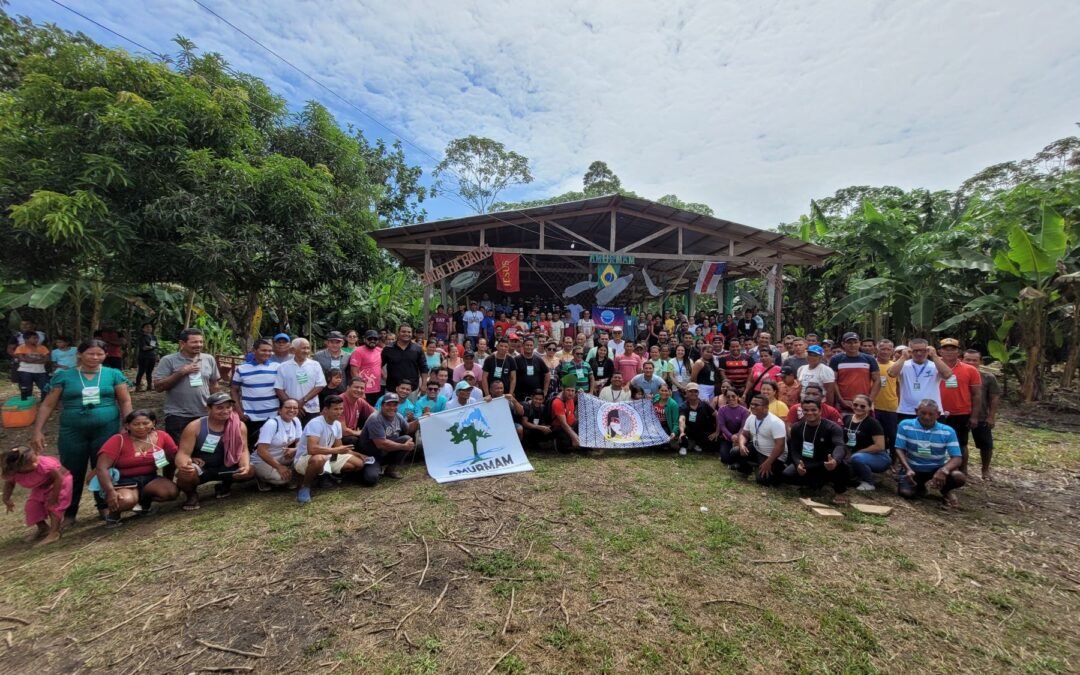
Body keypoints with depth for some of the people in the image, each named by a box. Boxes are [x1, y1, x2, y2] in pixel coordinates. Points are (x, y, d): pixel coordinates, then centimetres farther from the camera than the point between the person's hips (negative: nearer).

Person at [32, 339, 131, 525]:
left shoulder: (114, 374, 3)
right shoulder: (63, 376, 4)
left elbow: (125, 401, 3)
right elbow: (47, 405, 5)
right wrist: (38, 431, -2)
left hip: (107, 430, 0)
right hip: (72, 432, 1)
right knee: (72, 473, 7)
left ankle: (104, 506, 25)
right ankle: (69, 513, 23)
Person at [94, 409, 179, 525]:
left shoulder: (161, 436, -4)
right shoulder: (118, 440, -12)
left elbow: (175, 456, 5)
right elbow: (102, 468, -16)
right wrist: (110, 491, -27)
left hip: (150, 479, 3)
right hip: (124, 482, -3)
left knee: (172, 492, -26)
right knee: (126, 501, -36)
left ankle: (144, 500, 8)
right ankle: (113, 513, 3)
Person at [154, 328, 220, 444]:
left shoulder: (209, 360, 4)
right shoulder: (168, 360, -7)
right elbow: (158, 386, -11)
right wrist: (181, 372, -18)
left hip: (204, 415, 3)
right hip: (177, 416, -3)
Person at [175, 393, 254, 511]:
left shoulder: (239, 426, -13)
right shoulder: (194, 427, -19)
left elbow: (243, 450, -13)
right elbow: (183, 453, -20)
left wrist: (245, 466, -35)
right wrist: (184, 465, -46)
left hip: (224, 467, 3)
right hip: (199, 469, -2)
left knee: (250, 470, -22)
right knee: (185, 474, -36)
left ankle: (225, 485, 13)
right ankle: (191, 494, 2)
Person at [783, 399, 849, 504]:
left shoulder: (832, 428, -17)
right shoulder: (797, 428, -5)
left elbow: (840, 446, -36)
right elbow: (794, 450, -8)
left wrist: (835, 460, -61)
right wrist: (798, 464, -33)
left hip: (827, 465, -3)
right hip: (806, 465, 4)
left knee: (841, 465, -38)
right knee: (787, 475, -23)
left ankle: (839, 492, -7)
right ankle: (816, 482, 8)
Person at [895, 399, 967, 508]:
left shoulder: (947, 431, -9)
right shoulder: (905, 425, -11)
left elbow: (957, 457, -14)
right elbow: (900, 449, -9)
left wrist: (944, 470, -35)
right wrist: (908, 469, -25)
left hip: (937, 469, 1)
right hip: (913, 468, -1)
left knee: (960, 477, -30)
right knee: (906, 492, -23)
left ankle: (945, 491, 9)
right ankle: (920, 487, 17)